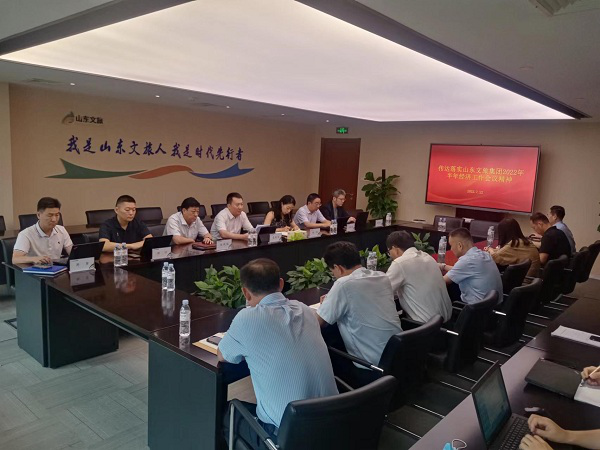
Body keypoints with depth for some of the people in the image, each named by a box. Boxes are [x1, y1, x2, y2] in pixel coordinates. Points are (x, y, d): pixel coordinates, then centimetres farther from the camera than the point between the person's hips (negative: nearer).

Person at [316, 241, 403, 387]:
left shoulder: (344, 284, -18)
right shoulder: (383, 277, 3)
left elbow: (317, 323, -10)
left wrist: (327, 304, 9)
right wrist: (335, 300, 21)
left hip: (373, 371, -7)